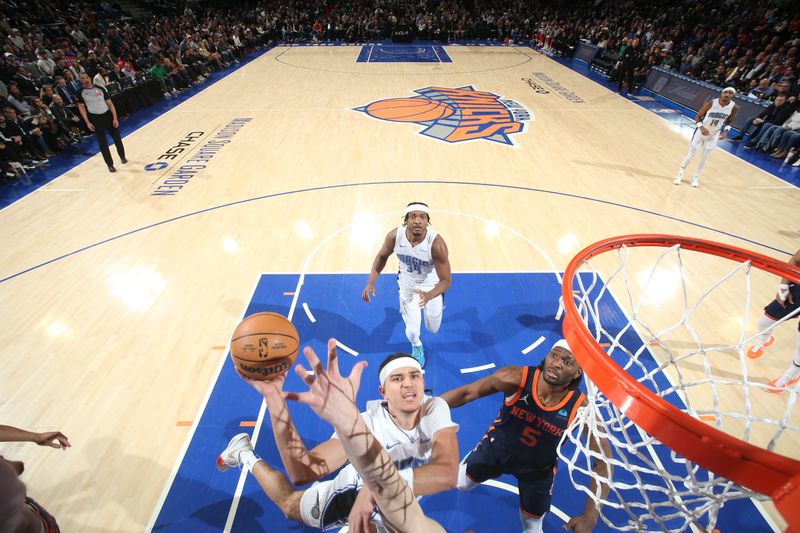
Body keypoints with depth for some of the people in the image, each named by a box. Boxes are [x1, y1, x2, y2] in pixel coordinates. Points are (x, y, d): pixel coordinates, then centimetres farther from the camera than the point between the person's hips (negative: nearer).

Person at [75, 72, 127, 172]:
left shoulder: (100, 89, 1)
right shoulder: (80, 93, 0)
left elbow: (110, 104, 1)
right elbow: (81, 107, 5)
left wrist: (115, 118, -8)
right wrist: (87, 122, -4)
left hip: (107, 115, 1)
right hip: (95, 119, -1)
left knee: (117, 138, 11)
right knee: (102, 142, 1)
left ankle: (122, 156, 35)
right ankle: (110, 164, 7)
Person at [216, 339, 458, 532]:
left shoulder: (435, 409, -33)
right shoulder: (366, 424, -37)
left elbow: (448, 474, -48)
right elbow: (302, 472, -45)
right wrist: (274, 399, -56)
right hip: (356, 489, -1)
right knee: (289, 505, 13)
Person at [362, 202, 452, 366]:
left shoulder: (436, 243, -36)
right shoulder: (394, 236, -27)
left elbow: (446, 280, -28)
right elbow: (382, 256, -5)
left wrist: (429, 295, -48)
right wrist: (371, 282, -15)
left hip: (432, 285, -1)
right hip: (407, 284, 1)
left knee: (433, 329, 18)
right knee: (412, 330, 4)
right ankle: (416, 347, 43)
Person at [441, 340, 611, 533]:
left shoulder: (581, 409, -31)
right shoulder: (516, 378, -34)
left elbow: (604, 463, -21)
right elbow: (466, 393, -29)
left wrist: (590, 516, -28)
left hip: (538, 468, 0)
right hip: (497, 446, 0)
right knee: (458, 483, 17)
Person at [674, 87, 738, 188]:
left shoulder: (734, 107, -9)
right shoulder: (711, 103, -19)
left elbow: (728, 122, 7)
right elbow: (697, 117, -12)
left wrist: (725, 131, -11)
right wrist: (701, 127, -28)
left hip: (714, 135, 3)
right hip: (701, 131, -3)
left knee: (704, 158, 6)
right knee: (691, 154, -1)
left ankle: (695, 177, 21)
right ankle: (680, 174, 16)